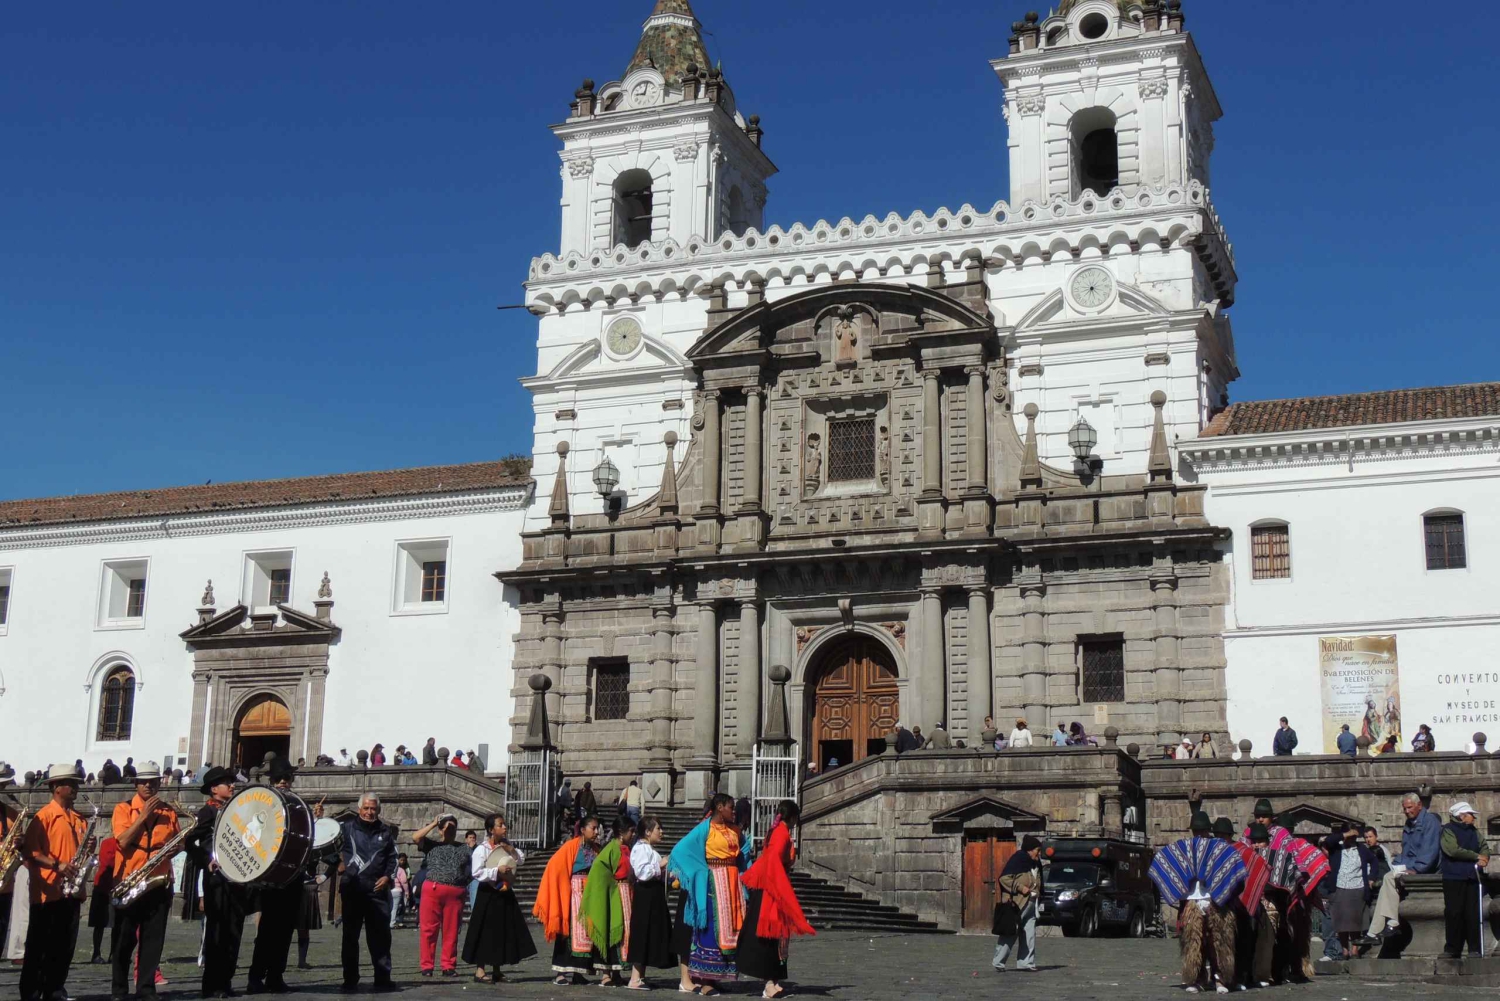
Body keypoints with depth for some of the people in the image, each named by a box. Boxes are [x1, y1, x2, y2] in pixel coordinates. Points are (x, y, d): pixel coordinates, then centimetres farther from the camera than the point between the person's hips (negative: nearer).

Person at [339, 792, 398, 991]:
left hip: (377, 890, 2)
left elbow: (392, 858, 15)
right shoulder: (347, 827, 6)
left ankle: (382, 978, 5)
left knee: (380, 935, 0)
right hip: (352, 889, -2)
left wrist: (388, 876, 0)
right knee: (350, 935, 5)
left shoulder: (385, 832, 14)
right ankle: (350, 979, 12)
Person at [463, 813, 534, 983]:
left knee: (503, 931, 9)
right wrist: (497, 871, -22)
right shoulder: (481, 849, -13)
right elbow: (476, 872, -19)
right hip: (488, 894, -7)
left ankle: (496, 970, 18)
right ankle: (480, 969, 1)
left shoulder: (506, 845, 8)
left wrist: (512, 850, -8)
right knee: (485, 931, -5)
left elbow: (522, 859, 9)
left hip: (505, 894, 7)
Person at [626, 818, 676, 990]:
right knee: (643, 933, -10)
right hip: (646, 894, -11)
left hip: (654, 894, 11)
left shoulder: (650, 849, 20)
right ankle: (635, 979, -9)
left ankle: (640, 976, 13)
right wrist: (660, 865, -16)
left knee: (652, 934, 10)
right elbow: (642, 872, -24)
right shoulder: (640, 848, -12)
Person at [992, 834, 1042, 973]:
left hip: (1031, 904, 8)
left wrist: (1038, 895, 11)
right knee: (1010, 934, -5)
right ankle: (998, 962, 2)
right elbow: (1004, 878, -16)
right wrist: (1020, 887, -20)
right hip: (1016, 904, -8)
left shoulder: (1036, 864, 14)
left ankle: (1026, 962, 13)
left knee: (1029, 935, 7)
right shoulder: (1018, 860, -12)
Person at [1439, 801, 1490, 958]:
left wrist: (1484, 859, -11)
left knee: (1474, 914, 1)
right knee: (1454, 913, -4)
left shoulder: (1474, 831, 18)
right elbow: (1453, 850, -16)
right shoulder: (1448, 830, -4)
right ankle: (1452, 950, 2)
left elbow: (1484, 847, 12)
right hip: (1454, 879, -5)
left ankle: (1475, 949, 5)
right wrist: (1476, 856, -9)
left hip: (1472, 877, 5)